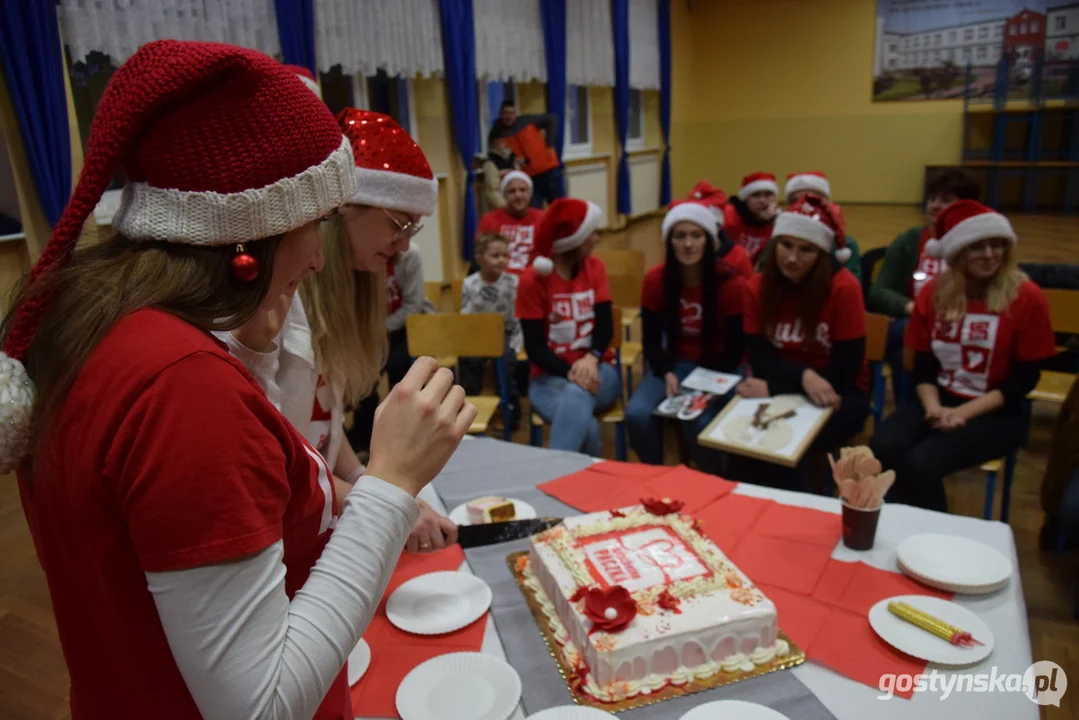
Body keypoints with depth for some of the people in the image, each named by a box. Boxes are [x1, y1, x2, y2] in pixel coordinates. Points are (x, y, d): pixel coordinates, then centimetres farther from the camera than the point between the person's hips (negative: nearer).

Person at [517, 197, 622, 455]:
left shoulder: (595, 267, 7)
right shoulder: (532, 280, -5)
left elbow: (605, 323, -3)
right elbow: (534, 347, -8)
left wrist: (592, 358, -24)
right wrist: (569, 372, -25)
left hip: (596, 369, 2)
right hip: (550, 377, -2)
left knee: (577, 395, -36)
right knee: (586, 426, -33)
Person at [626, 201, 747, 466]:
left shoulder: (732, 284, -14)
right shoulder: (655, 280, -7)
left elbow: (736, 347, -9)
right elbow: (651, 340, -2)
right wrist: (667, 374, -20)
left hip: (719, 368, -2)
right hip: (674, 363, 3)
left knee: (700, 421, -32)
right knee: (637, 414, -25)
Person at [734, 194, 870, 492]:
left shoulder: (843, 288, -16)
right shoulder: (758, 287, -4)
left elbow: (845, 371, -16)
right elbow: (760, 360, -7)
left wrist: (773, 388, -21)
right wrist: (803, 376, -27)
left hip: (835, 394, -3)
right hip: (782, 391, 3)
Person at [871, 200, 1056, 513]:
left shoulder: (1026, 297, -8)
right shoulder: (933, 292, 3)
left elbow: (1023, 380, -8)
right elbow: (923, 365, 5)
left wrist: (964, 412, -17)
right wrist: (933, 406, -14)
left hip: (996, 413, -3)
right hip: (939, 400, 4)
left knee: (921, 463, -28)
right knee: (882, 449, -26)